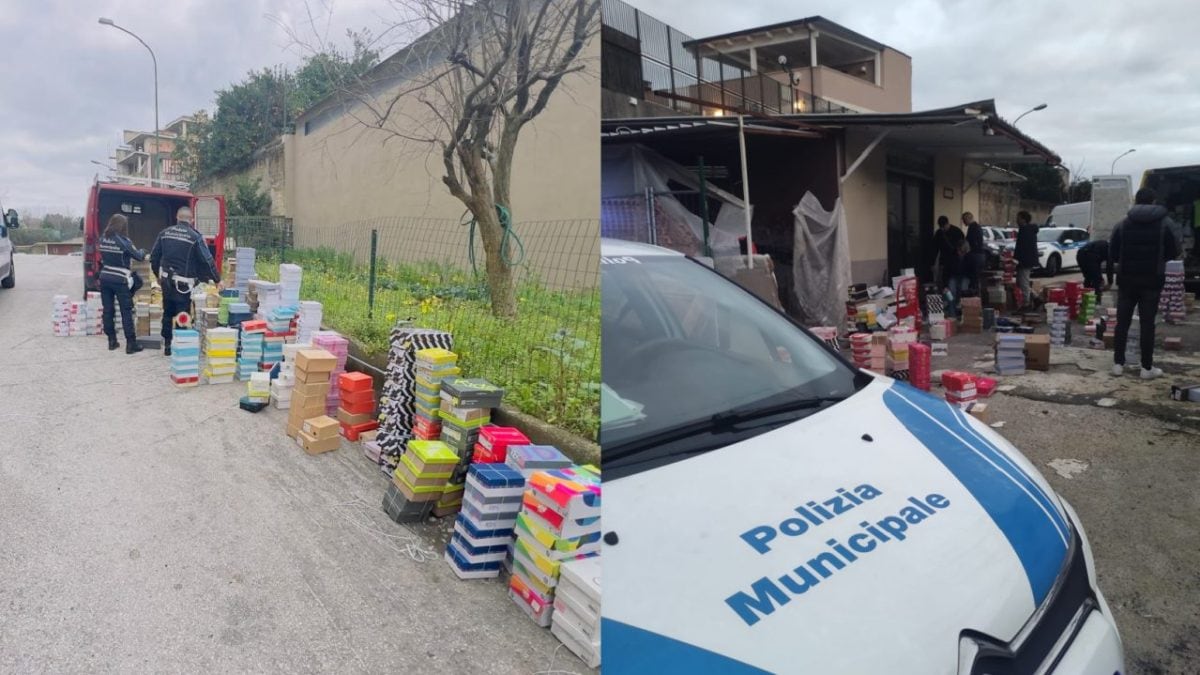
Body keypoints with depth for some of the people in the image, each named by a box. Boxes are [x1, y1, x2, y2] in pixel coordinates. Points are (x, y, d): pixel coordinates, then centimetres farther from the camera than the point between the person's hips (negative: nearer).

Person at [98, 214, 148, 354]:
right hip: (119, 280, -5)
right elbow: (137, 256, -1)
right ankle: (131, 343, -1)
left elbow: (104, 256, 13)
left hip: (105, 278, 5)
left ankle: (112, 341, 15)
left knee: (108, 310, 10)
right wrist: (143, 253, 21)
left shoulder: (103, 239, 4)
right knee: (126, 312, -2)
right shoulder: (123, 241, -11)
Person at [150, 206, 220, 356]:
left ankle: (167, 345, 23)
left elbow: (154, 257, 11)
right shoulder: (195, 236, -10)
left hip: (166, 280, 5)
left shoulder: (165, 233, 5)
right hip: (183, 283, -5)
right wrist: (217, 279, -2)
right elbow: (207, 260, -10)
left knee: (167, 313, 16)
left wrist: (158, 275, 25)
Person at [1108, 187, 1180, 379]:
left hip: (1126, 279, 1)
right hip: (1152, 280, -1)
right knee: (1147, 323, 3)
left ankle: (1118, 363, 8)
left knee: (1122, 322, 7)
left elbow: (1113, 254, 1)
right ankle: (1147, 367, 6)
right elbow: (1173, 253, 3)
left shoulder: (1123, 223, 0)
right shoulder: (1166, 223, -3)